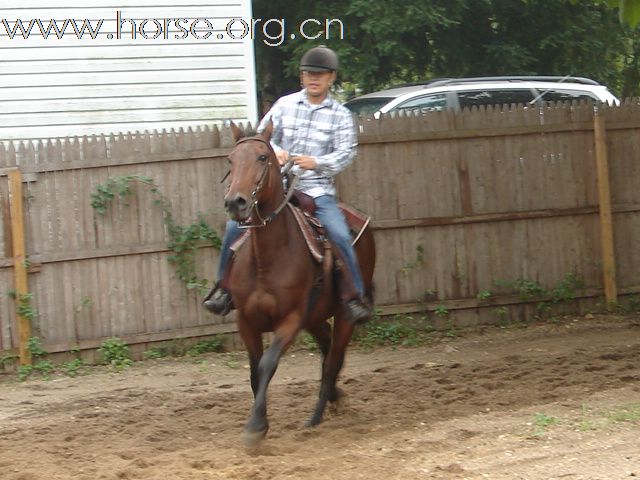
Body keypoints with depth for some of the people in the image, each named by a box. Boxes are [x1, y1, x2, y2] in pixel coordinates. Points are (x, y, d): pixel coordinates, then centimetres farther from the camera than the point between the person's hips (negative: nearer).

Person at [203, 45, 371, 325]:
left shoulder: (340, 115, 5)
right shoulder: (285, 105, 9)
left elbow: (346, 152, -5)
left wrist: (316, 162, -24)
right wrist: (274, 151, -19)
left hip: (318, 190, -2)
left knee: (340, 236, -25)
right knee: (235, 226, -14)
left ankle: (354, 296, -12)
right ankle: (224, 286, 3)